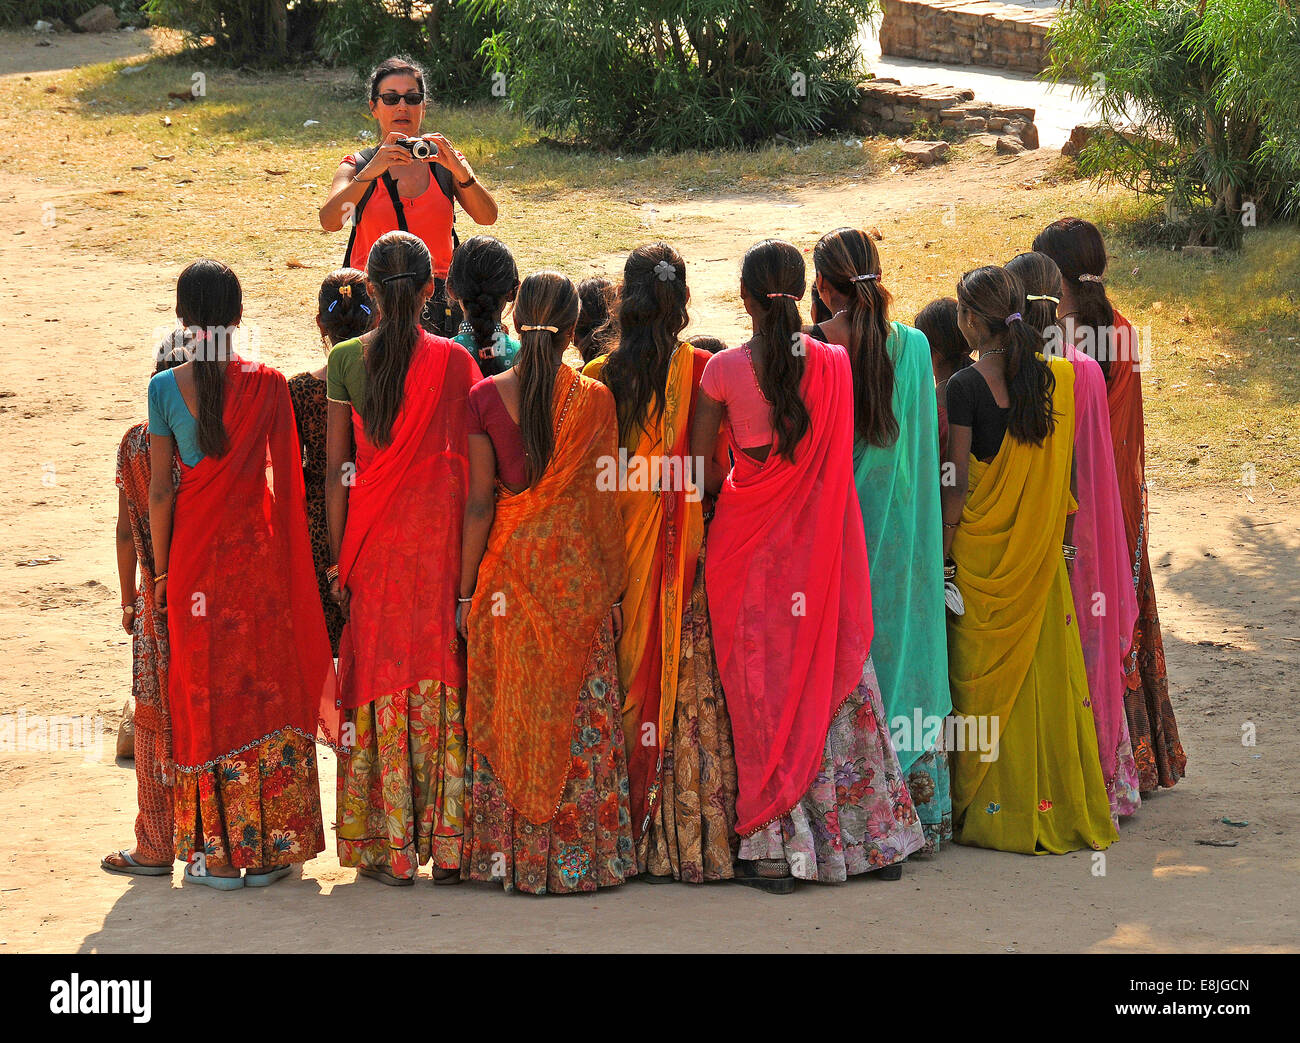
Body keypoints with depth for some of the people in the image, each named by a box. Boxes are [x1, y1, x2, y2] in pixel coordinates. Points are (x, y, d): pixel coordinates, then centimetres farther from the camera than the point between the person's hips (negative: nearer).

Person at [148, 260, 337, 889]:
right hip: (259, 550, 0)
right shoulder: (267, 383, -6)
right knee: (266, 687, 8)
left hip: (196, 550, 0)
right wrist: (296, 554, 5)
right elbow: (286, 477, -4)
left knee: (207, 693, 7)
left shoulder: (165, 388, -6)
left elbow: (160, 490, -4)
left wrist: (161, 567, 5)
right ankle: (268, 848, 11)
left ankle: (218, 853, 8)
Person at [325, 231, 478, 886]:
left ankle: (389, 851, 6)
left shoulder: (346, 360, -2)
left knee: (381, 682, 6)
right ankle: (447, 847, 7)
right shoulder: (454, 361, -4)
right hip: (441, 532, 0)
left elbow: (337, 468, -1)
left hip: (373, 536, 0)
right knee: (443, 682, 6)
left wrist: (337, 555, 5)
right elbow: (468, 461, -3)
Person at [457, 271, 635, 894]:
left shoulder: (485, 397, -6)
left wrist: (465, 590, 2)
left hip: (509, 572, 0)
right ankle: (580, 857, 10)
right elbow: (604, 503, -3)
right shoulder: (595, 401, -6)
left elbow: (478, 503, -5)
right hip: (578, 573, 0)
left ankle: (509, 854, 11)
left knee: (507, 715, 8)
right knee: (580, 715, 6)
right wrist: (612, 589, 6)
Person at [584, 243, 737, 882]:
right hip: (686, 553, -2)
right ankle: (695, 836, 2)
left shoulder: (598, 380, -1)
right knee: (693, 689, 2)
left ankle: (628, 834, 12)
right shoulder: (702, 371, -7)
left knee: (629, 684, 9)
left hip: (620, 553, 2)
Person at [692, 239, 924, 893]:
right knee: (838, 676, 11)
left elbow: (700, 471, -5)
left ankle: (775, 847, 5)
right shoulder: (835, 365, -4)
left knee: (764, 690, 5)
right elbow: (837, 457, 6)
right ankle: (871, 837, 17)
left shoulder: (724, 370, -10)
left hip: (750, 545, -2)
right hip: (821, 545, 2)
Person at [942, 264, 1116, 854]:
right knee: (1046, 668, 11)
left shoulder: (965, 386, -13)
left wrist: (945, 549, -5)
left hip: (982, 548, -5)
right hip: (1042, 552, 5)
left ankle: (992, 813, 5)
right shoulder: (1058, 377, 1)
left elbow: (958, 481, -12)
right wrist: (1061, 538, 14)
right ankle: (1061, 804, 15)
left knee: (987, 678, 2)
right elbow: (1067, 471, 6)